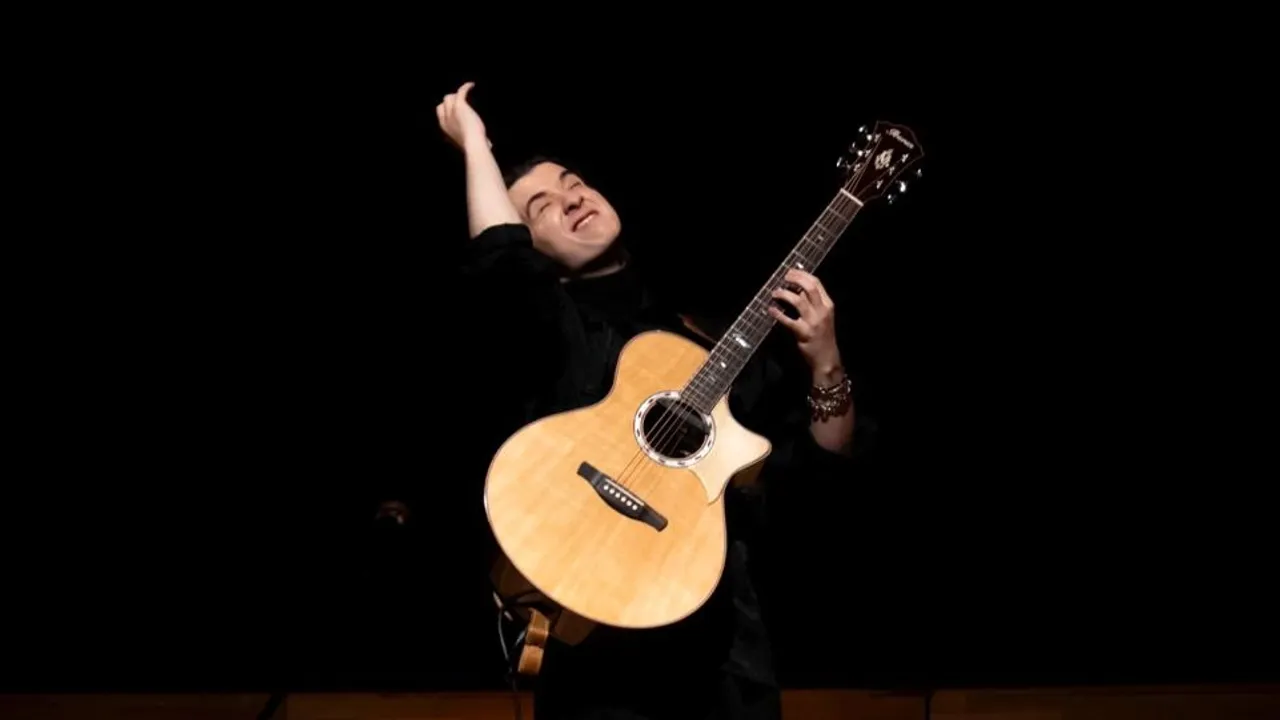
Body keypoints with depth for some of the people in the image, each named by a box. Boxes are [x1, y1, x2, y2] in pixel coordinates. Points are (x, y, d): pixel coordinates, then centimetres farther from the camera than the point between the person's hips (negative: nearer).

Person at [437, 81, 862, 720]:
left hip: (722, 632, 5)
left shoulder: (710, 335, 16)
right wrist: (474, 139, -10)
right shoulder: (546, 330, 1)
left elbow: (820, 462, 14)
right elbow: (500, 263, -23)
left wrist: (824, 368, -2)